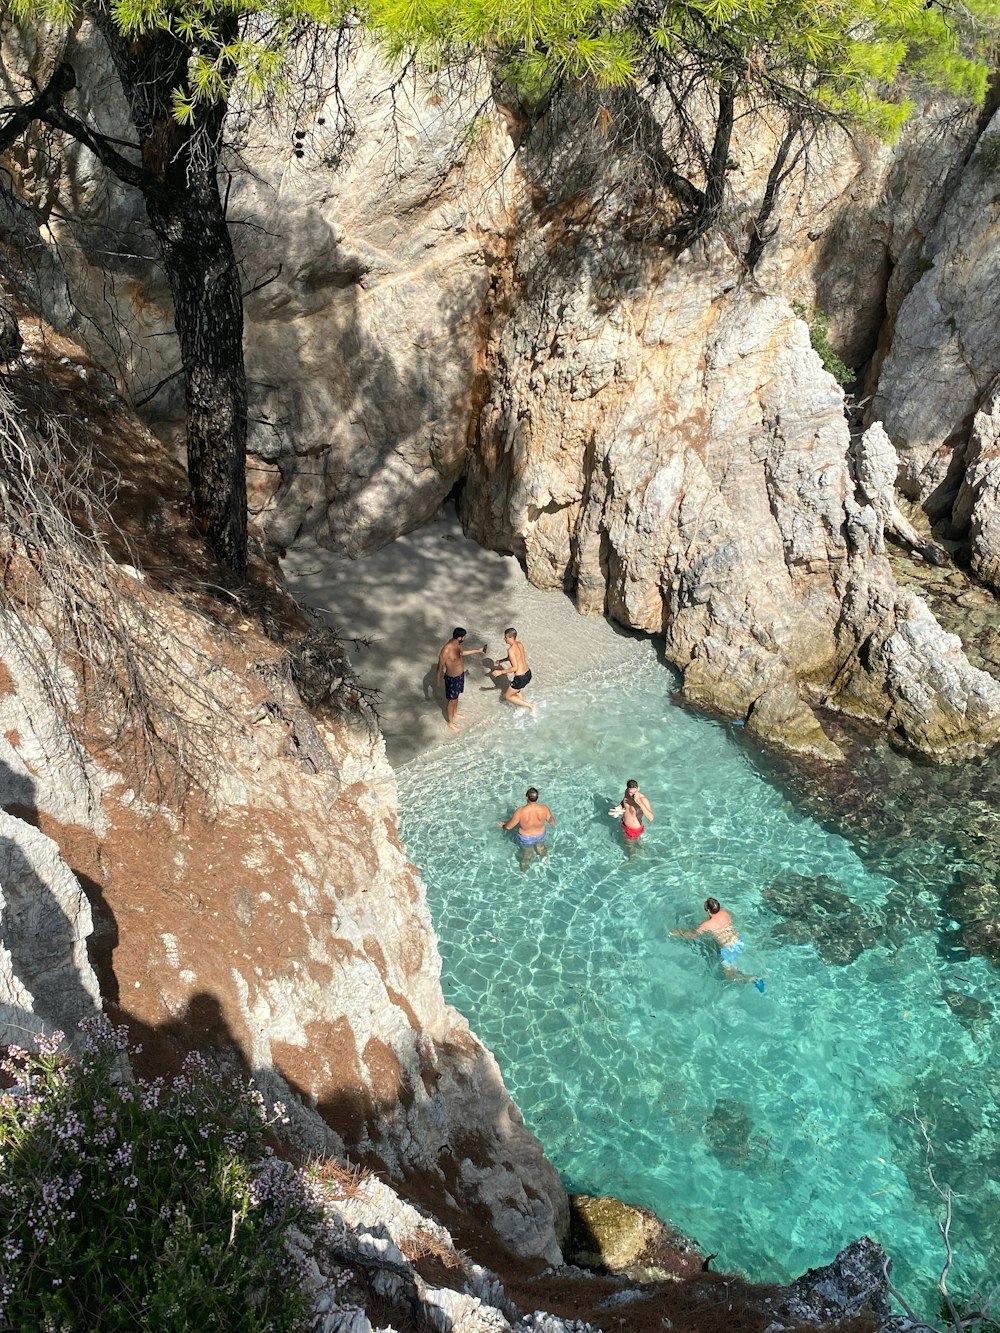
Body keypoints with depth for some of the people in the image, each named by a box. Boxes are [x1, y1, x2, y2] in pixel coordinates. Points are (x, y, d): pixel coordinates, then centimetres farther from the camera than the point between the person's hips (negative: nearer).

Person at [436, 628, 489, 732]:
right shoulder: (446, 650, -37)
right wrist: (437, 680, -9)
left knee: (457, 696, 30)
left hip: (460, 675, 8)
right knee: (451, 700, 15)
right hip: (452, 678, -8)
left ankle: (455, 713, 56)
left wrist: (478, 650, 14)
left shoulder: (457, 643, -12)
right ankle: (450, 722, 36)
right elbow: (440, 666, -22)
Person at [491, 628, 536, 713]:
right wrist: (501, 661, 22)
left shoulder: (511, 650, -22)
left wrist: (501, 672, -17)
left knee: (508, 696, 14)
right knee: (516, 691, 34)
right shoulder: (519, 644, 4)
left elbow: (515, 667, -24)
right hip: (528, 674, 8)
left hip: (520, 678, -8)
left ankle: (530, 705, 9)